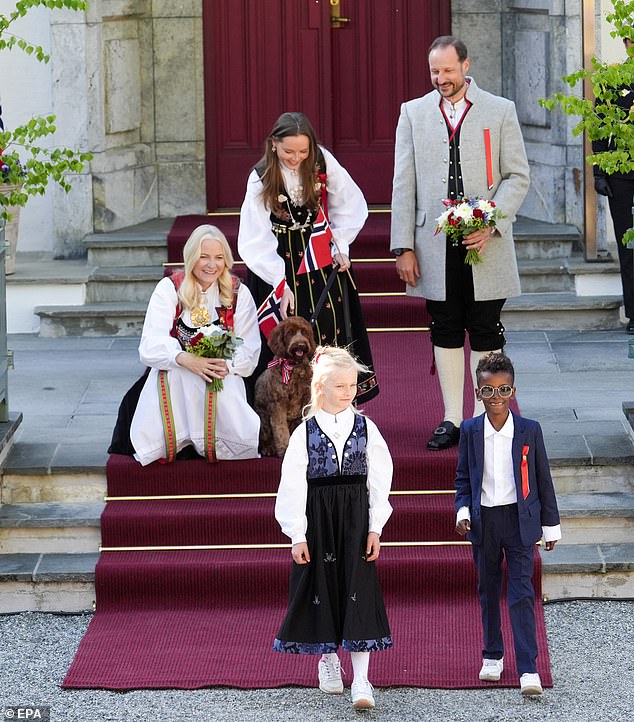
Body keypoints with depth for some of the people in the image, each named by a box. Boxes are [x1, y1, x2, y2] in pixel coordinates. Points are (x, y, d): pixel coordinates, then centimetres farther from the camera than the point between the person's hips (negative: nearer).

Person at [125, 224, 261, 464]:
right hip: (173, 378, -1)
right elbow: (150, 348, -9)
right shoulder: (169, 289, 3)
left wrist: (225, 365, -23)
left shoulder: (238, 293, 8)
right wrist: (185, 359, -30)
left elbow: (249, 353, 1)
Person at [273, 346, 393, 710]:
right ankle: (328, 660, 31)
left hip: (356, 519, 0)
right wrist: (298, 535, -5)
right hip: (318, 519, 0)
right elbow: (293, 487, -2)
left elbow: (379, 481, 2)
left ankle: (361, 679, -9)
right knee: (322, 588, 8)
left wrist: (375, 529, -3)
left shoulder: (366, 428, 1)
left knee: (359, 592, -6)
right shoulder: (305, 433, -3)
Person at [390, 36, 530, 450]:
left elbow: (518, 176, 2)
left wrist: (491, 223, -13)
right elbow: (404, 184, 6)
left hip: (485, 242, -2)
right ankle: (452, 420, 13)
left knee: (486, 334, 1)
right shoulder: (413, 113, 8)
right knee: (445, 333, 7)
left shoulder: (500, 112, 3)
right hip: (435, 245, 2)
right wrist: (403, 246, 0)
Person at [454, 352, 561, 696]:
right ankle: (492, 655, 29)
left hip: (519, 519, -2)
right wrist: (463, 511, -6)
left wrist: (550, 526, 6)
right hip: (483, 521, 2)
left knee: (522, 594, -8)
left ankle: (528, 670, -11)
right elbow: (463, 478, 10)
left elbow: (543, 480, 3)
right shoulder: (470, 431, 1)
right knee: (488, 591, 13)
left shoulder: (529, 430, -3)